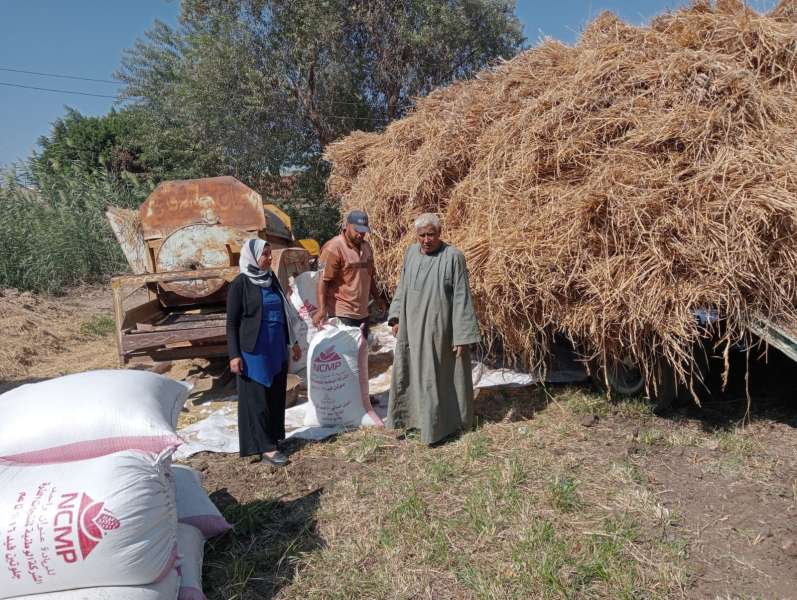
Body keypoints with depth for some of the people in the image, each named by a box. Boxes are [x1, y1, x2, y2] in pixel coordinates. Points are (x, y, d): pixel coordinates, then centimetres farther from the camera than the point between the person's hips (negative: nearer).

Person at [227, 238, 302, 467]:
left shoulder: (271, 278, 8)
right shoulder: (240, 284, -9)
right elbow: (231, 323, -8)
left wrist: (292, 342, 17)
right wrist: (234, 355, -14)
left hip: (277, 348, 7)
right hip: (254, 350, -6)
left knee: (276, 394, 13)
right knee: (257, 396, 1)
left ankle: (275, 437, 27)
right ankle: (265, 447, 6)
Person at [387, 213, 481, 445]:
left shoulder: (453, 256, -13)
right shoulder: (411, 252, 5)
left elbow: (462, 297, -13)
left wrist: (462, 336, -15)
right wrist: (396, 317, 10)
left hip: (439, 329, -6)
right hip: (412, 326, 6)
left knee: (440, 374, 3)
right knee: (410, 371, 14)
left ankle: (441, 423, 19)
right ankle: (410, 415, 33)